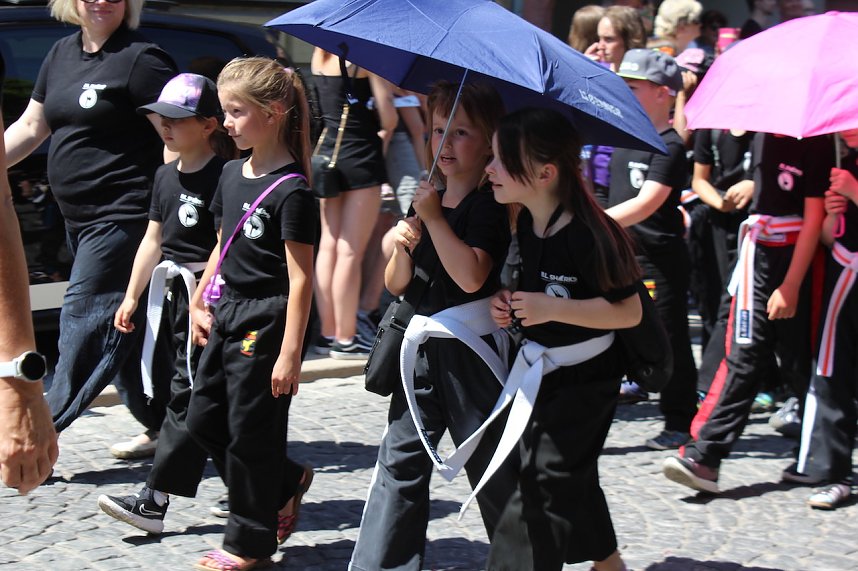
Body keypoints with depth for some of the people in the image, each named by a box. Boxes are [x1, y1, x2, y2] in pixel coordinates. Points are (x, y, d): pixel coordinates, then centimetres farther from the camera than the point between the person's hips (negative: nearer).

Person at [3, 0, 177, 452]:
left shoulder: (140, 59, -10)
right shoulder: (62, 54, 13)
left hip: (122, 216, -8)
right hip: (79, 219, 8)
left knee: (84, 319, -7)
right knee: (121, 329, 13)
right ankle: (162, 425, 23)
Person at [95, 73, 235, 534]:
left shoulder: (222, 177, -13)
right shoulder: (166, 175, 13)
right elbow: (153, 239, 18)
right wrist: (132, 296, 18)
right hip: (173, 292, 9)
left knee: (189, 394, -6)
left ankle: (155, 499, -7)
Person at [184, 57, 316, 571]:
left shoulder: (291, 189, -17)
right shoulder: (233, 173, 8)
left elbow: (300, 278, -17)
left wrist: (290, 353, -20)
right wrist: (200, 302, 18)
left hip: (268, 321, -9)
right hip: (229, 316, 9)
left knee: (252, 431, 0)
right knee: (204, 419, 12)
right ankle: (286, 482, 30)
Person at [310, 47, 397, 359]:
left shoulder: (320, 54, 7)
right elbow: (388, 117, -15)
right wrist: (384, 132, 7)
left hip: (327, 154, 7)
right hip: (360, 155, -7)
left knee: (329, 245, 12)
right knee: (350, 251, -2)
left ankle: (328, 332, 18)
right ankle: (345, 339, 3)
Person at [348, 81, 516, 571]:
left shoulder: (490, 206, -10)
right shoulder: (426, 200, 11)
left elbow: (472, 276, -26)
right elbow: (397, 285, 12)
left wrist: (433, 218, -22)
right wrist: (404, 248, -8)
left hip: (473, 352, -7)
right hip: (422, 349, 7)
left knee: (493, 465, 3)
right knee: (400, 459, 5)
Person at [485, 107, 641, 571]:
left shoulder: (585, 236, -24)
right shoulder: (526, 224, 1)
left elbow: (629, 311, -23)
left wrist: (551, 308, -30)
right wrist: (509, 301, -2)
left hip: (585, 380, -9)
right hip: (541, 372, 9)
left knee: (542, 486, -9)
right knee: (572, 480, 21)